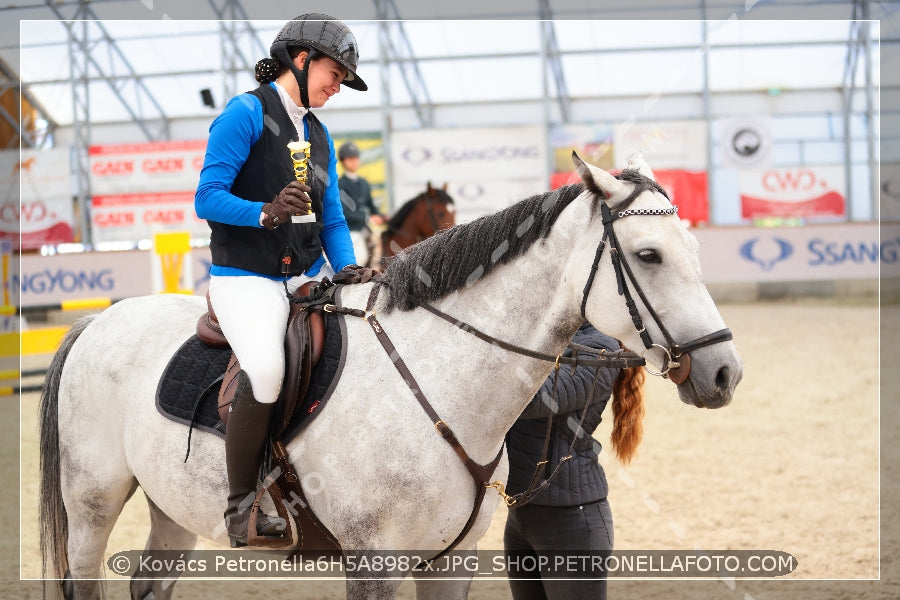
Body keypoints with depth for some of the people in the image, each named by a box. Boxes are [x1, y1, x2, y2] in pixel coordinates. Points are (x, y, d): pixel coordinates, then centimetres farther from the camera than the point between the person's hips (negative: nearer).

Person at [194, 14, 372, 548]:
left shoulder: (319, 134, 15)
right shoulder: (246, 113, -7)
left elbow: (332, 218, 14)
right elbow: (208, 198, -14)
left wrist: (347, 270, -4)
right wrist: (267, 213, -29)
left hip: (309, 275, 8)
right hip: (247, 278, -7)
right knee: (265, 372, -30)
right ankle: (241, 505, -15)